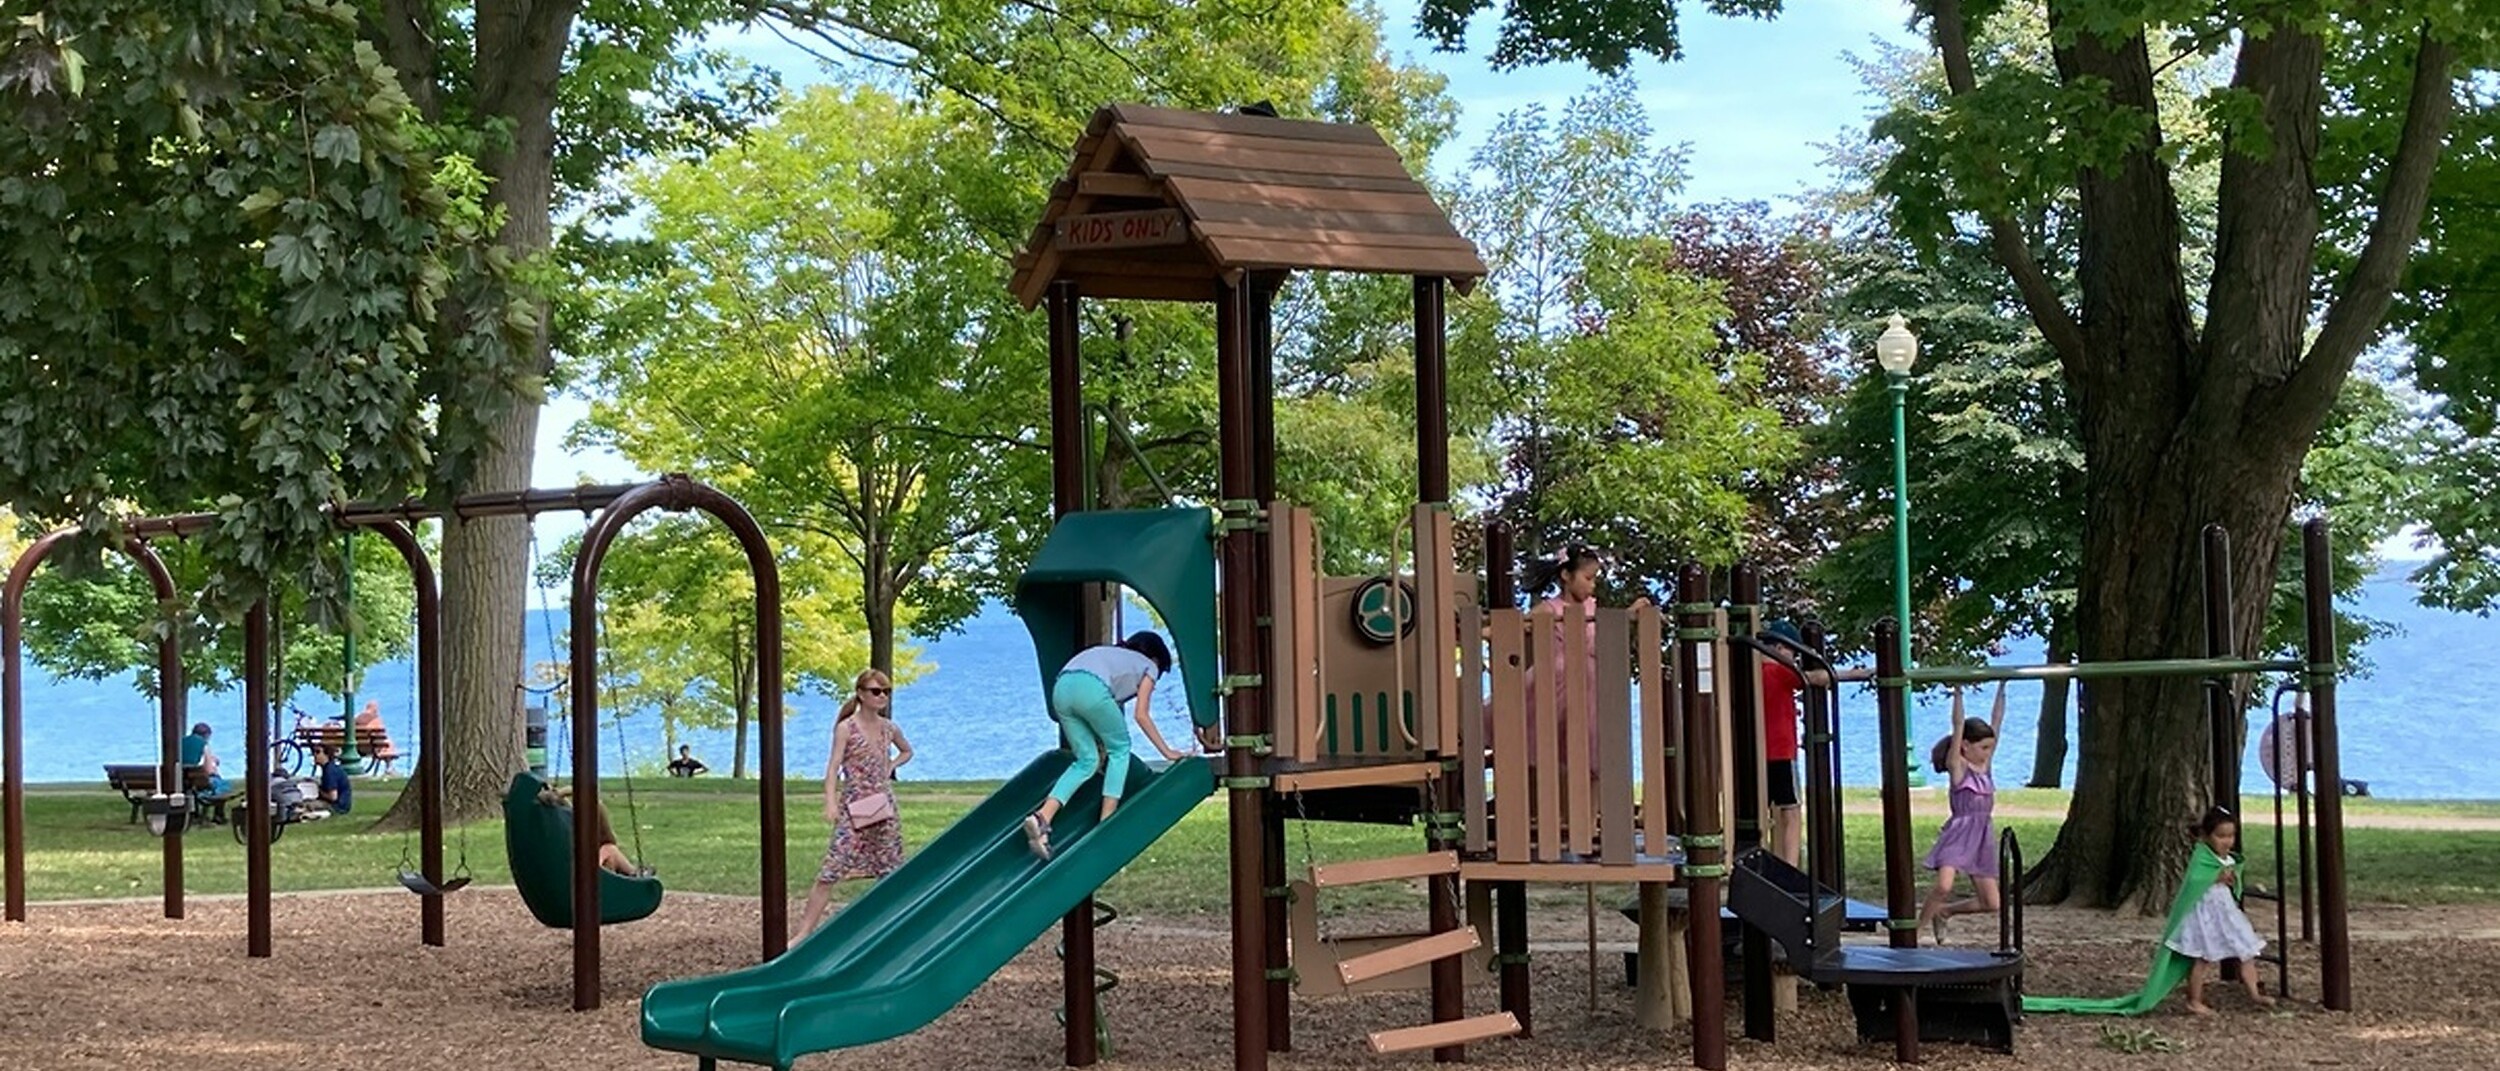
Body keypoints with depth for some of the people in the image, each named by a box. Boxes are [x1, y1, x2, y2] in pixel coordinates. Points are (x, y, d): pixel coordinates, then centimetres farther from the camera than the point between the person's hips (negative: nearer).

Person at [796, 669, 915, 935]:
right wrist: (830, 803, -24)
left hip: (884, 806, 5)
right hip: (853, 808, -5)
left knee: (891, 870, 8)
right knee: (831, 872, -11)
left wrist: (891, 766, 8)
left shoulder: (889, 728, 10)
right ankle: (805, 931, -10)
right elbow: (834, 766, -12)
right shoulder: (846, 728, -5)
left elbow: (907, 752, 29)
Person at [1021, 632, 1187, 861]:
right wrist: (1167, 751, 25)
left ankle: (1042, 818, -5)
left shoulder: (1111, 654, 40)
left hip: (1061, 688, 6)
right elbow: (1141, 715, 18)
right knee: (1120, 748, 16)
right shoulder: (1148, 666, 24)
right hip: (1091, 688, -6)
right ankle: (1106, 823, 10)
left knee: (1087, 760, 13)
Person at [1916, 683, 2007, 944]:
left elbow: (1997, 722, 11)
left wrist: (2001, 689, 10)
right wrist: (1958, 693, -16)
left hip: (1982, 838, 7)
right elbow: (1958, 725, -12)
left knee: (1991, 903, 4)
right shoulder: (1957, 766, -4)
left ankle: (1943, 912, 26)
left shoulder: (1985, 765, 11)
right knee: (1944, 886, -28)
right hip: (1959, 834, -6)